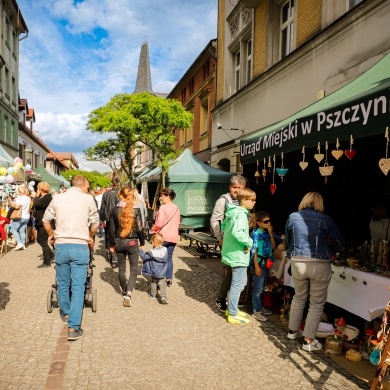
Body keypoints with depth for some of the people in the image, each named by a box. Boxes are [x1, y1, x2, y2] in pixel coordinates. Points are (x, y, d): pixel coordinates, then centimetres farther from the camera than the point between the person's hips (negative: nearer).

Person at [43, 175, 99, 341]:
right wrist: (90, 237, 26)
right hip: (80, 246, -3)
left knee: (63, 284, 19)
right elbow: (95, 222, 8)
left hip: (61, 245, 3)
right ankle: (73, 327, -3)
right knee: (78, 287, 0)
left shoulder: (57, 198, 6)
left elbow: (46, 220, 15)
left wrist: (51, 234, 33)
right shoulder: (87, 199, -1)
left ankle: (65, 313, 40)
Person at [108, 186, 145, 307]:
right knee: (134, 269, 5)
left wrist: (112, 244, 11)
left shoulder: (114, 210, -4)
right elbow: (139, 228, -6)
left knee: (121, 269, 17)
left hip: (119, 242, 2)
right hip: (132, 242, -2)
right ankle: (128, 293, -11)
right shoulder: (136, 210, -9)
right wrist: (142, 242, 6)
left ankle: (124, 292, 32)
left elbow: (111, 229, 0)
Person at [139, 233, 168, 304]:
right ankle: (163, 296, -6)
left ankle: (153, 295, 34)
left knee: (153, 283, 19)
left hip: (154, 272, -2)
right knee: (162, 284, 9)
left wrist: (140, 250, -2)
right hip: (162, 273, 2)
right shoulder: (165, 250, -8)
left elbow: (144, 257, -9)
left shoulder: (152, 252, -20)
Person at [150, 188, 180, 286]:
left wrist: (152, 229, 0)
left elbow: (159, 223, -17)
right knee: (169, 257, 13)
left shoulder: (163, 208, -13)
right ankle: (169, 279, 15)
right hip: (173, 237, 6)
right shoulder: (176, 208, 9)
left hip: (162, 237, -6)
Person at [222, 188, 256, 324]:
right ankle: (233, 315, 14)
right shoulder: (241, 214, -21)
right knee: (237, 284, 2)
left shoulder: (233, 212, 9)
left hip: (232, 252, 10)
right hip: (239, 254, -10)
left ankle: (231, 308, 32)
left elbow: (224, 226, 20)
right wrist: (249, 242, -23)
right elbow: (237, 232, -36)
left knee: (242, 281, 22)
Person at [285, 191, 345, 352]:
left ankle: (293, 330, 35)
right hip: (319, 264, -3)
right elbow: (340, 241, 0)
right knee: (317, 303, 10)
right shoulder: (324, 219, -8)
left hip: (297, 262, 4)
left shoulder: (293, 217, 1)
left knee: (299, 297, 23)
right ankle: (308, 340, 14)